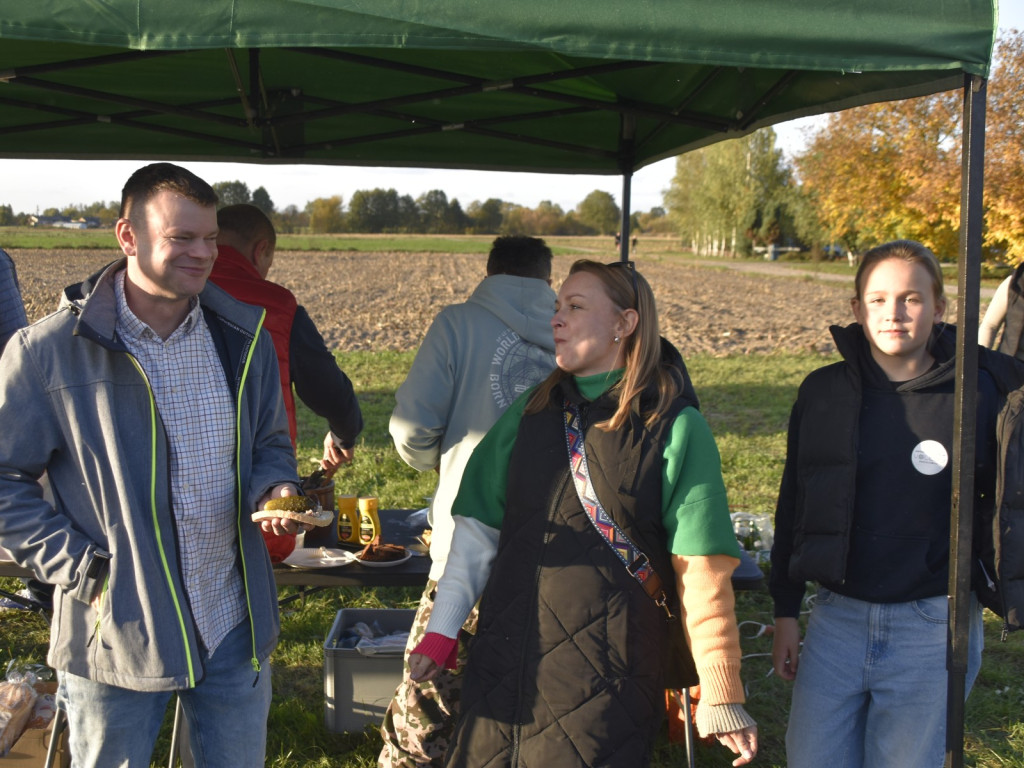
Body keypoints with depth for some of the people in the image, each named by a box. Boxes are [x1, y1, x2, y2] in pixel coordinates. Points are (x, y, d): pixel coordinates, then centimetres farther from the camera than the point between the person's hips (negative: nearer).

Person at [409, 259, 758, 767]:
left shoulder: (675, 429, -6)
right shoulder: (532, 412, 9)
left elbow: (701, 568, -9)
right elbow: (477, 526, 12)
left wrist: (720, 695, -11)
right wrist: (442, 631, 7)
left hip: (607, 684, -4)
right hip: (504, 665, 5)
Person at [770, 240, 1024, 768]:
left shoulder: (981, 393, -6)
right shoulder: (822, 393, 2)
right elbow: (793, 504, 9)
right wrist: (785, 611, 10)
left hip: (934, 629, -2)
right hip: (837, 617, 3)